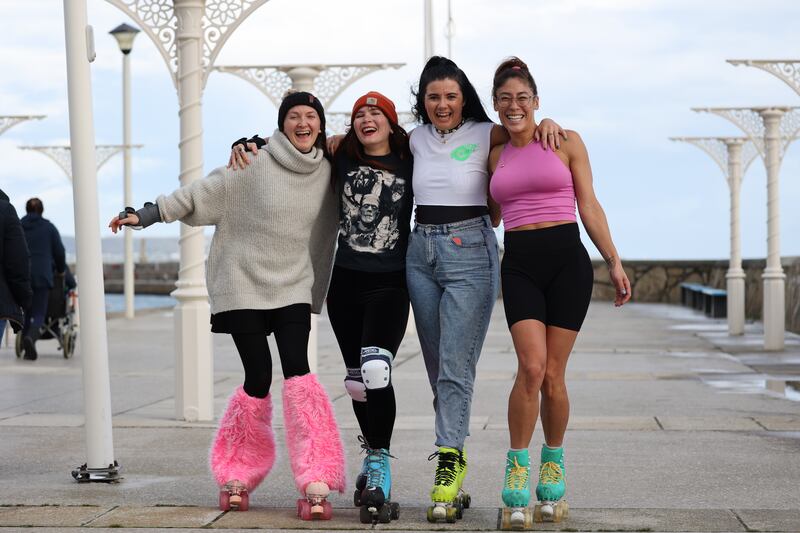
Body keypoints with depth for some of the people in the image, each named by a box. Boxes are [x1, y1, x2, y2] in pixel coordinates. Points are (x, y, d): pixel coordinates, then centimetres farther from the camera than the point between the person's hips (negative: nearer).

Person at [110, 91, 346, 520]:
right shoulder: (256, 163, -7)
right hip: (244, 284, -3)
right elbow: (204, 192, -7)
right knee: (258, 379, -7)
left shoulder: (326, 172, 6)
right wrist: (147, 214, -12)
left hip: (292, 286, 3)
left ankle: (315, 482, -20)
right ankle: (236, 476, 15)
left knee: (297, 371, -16)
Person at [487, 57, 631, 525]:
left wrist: (614, 263, 0)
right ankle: (517, 468, -4)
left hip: (567, 261, -2)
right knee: (532, 368, -17)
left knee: (553, 375, -3)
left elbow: (589, 207, 5)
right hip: (519, 266, 2)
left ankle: (554, 464, 19)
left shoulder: (567, 143, 6)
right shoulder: (496, 157, 15)